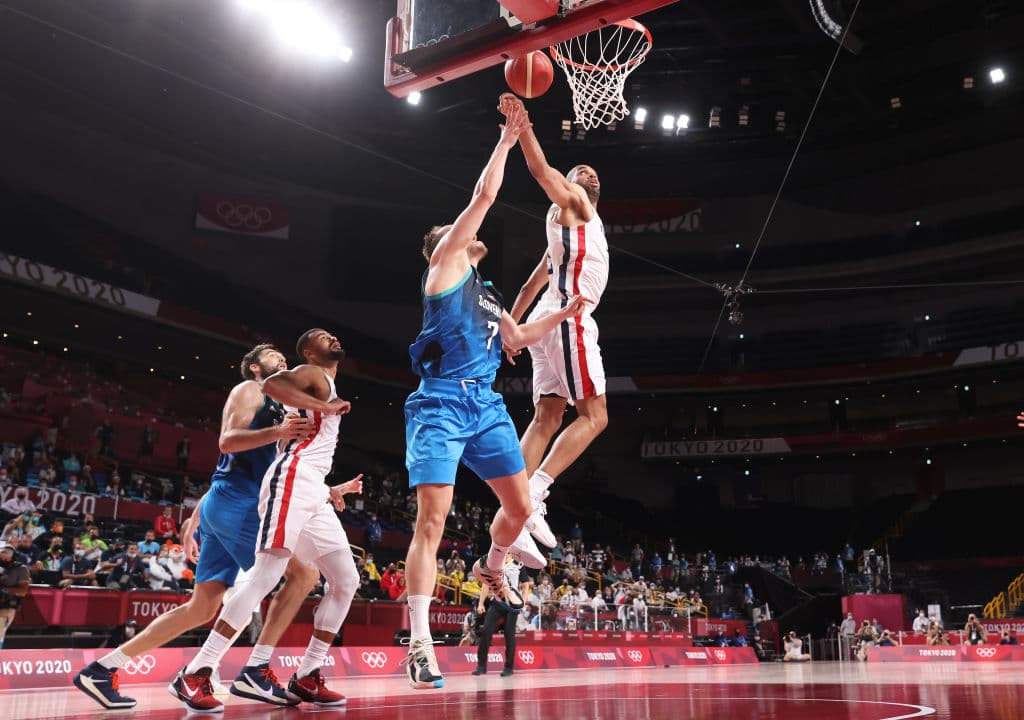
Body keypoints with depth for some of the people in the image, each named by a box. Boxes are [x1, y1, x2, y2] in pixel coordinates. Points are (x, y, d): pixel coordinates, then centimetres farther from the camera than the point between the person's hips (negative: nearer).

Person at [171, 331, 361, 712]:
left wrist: (332, 491, 31)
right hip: (292, 480, -10)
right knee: (266, 576, -18)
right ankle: (194, 674, -14)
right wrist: (326, 407, -13)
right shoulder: (314, 375, 4)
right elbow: (270, 385, -20)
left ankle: (306, 678, 7)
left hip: (313, 493, 10)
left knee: (346, 582, 4)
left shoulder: (327, 395, 30)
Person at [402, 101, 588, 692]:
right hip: (442, 404, -7)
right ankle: (420, 642, -9)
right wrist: (506, 142, 10)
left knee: (520, 505, 8)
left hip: (486, 405, 8)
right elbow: (485, 196, 1)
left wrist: (562, 315, 22)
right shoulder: (445, 261, 4)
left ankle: (492, 568, 39)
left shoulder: (485, 293, 25)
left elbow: (518, 338, 32)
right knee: (432, 520, -11)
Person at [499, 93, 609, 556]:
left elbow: (534, 282, 27)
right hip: (567, 318, -9)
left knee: (547, 418, 2)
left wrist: (510, 325, 24)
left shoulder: (579, 221, 29)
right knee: (594, 416, -12)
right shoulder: (571, 201, 5)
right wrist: (520, 123, -23)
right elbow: (540, 168, -15)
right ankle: (534, 493, -22)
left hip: (554, 320, 9)